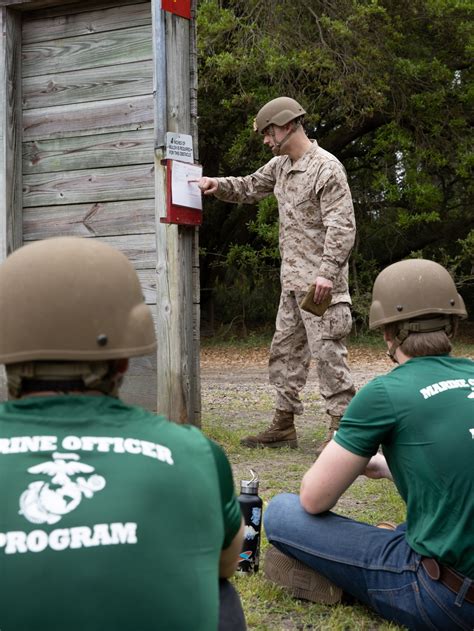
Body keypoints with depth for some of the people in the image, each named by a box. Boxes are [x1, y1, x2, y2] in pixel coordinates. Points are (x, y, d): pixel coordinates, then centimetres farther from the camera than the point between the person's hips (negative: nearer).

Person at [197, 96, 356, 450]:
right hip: (292, 279, 9)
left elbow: (342, 226, -19)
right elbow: (251, 188, 29)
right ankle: (284, 427, 21)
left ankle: (342, 428, 0)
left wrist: (328, 272, -26)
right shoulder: (281, 165, 13)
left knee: (328, 351, -7)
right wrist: (219, 185, 10)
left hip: (320, 280, -9)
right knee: (285, 350, 12)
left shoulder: (327, 168, -13)